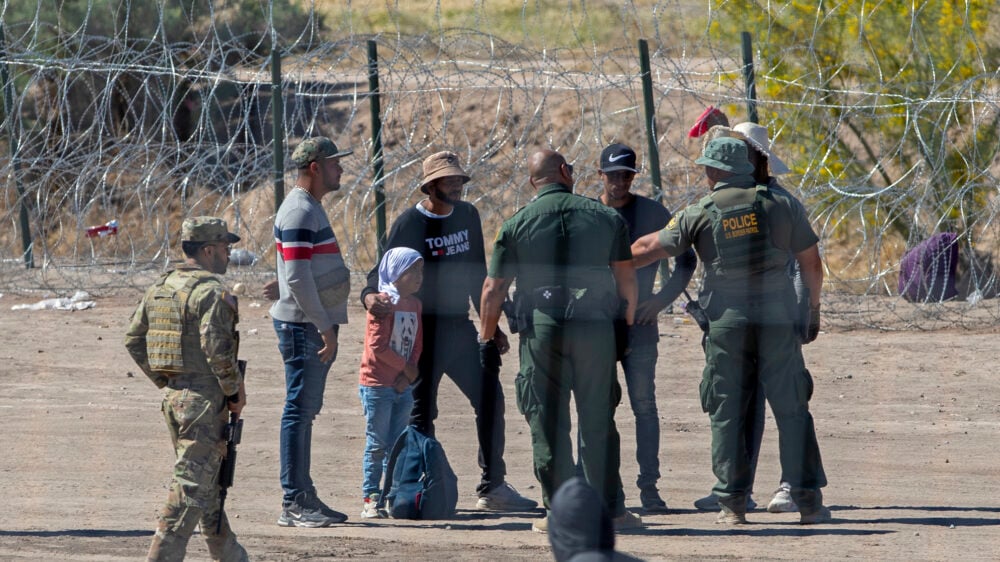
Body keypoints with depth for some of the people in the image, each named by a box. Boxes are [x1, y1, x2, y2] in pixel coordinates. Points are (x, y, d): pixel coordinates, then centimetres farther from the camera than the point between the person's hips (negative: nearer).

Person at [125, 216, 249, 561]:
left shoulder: (160, 288, 11)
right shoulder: (210, 292, -15)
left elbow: (133, 340, 14)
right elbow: (217, 349, -22)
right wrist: (235, 391, -9)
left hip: (173, 395, 9)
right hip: (204, 400, -9)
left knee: (207, 481, 19)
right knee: (192, 485, -7)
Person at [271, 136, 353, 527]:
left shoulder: (311, 209, 17)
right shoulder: (299, 213, -15)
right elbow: (297, 278, -21)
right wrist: (324, 326, -20)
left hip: (315, 325, 10)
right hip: (303, 328, -10)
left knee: (304, 412, 13)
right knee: (299, 411, -9)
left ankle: (303, 496, 18)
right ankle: (293, 503, -9)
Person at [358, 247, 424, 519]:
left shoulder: (414, 305, 11)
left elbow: (416, 344, 13)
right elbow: (377, 347, -17)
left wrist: (409, 375, -3)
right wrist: (405, 366, -9)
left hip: (402, 387, 7)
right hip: (377, 384, -7)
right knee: (377, 445, -4)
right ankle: (371, 498, 0)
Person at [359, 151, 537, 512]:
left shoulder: (467, 217, 10)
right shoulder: (409, 224, -8)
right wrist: (370, 296, -35)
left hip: (460, 327, 6)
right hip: (423, 330, -6)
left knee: (490, 399, 5)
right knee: (421, 411, -3)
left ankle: (492, 487, 13)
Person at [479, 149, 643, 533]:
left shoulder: (516, 226, 2)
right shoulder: (606, 217, 7)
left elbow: (493, 290, 3)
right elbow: (626, 278, 9)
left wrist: (486, 339, 12)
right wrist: (628, 326, 19)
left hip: (541, 331, -1)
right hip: (595, 327, 1)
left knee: (548, 423, 3)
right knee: (598, 421, 7)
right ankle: (609, 508, 7)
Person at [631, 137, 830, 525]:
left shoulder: (701, 214, 0)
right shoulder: (781, 205, 3)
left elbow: (649, 249, 8)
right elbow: (811, 263, 8)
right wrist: (813, 309, 22)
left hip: (726, 323, -1)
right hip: (777, 320, 1)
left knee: (727, 414, 7)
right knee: (792, 410, 4)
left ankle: (732, 505, 3)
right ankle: (809, 502, 1)